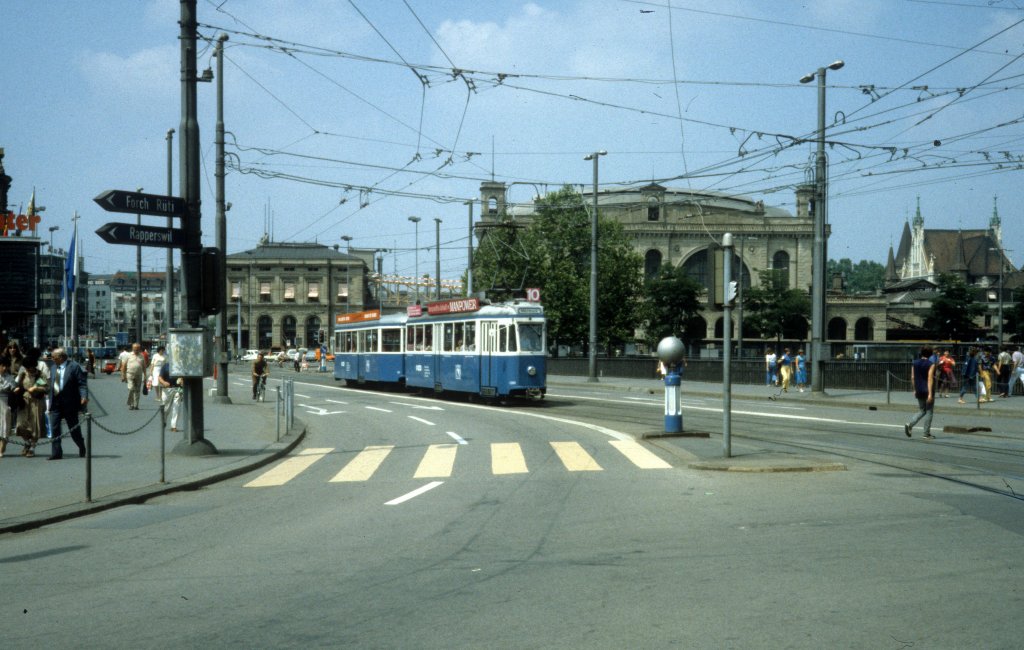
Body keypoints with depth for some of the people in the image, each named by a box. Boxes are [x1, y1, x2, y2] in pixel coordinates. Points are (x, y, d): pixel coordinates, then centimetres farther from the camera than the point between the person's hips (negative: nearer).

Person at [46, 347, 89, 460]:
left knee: (73, 428, 5)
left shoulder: (74, 367, -9)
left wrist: (84, 397, -26)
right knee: (54, 428, 0)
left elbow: (82, 383, -12)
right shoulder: (54, 367, 12)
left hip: (69, 403, -6)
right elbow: (52, 384, 16)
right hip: (55, 403, 6)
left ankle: (82, 448, 28)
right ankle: (56, 453, 3)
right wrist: (50, 401, 13)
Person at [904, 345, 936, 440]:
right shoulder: (931, 365, -10)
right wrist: (930, 393, -19)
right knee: (929, 412, 5)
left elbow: (912, 377, 8)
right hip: (928, 391, -5)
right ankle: (927, 434, 7)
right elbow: (930, 379, -17)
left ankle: (910, 424, -7)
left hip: (919, 391, 5)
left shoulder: (915, 364, 6)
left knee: (921, 411, 16)